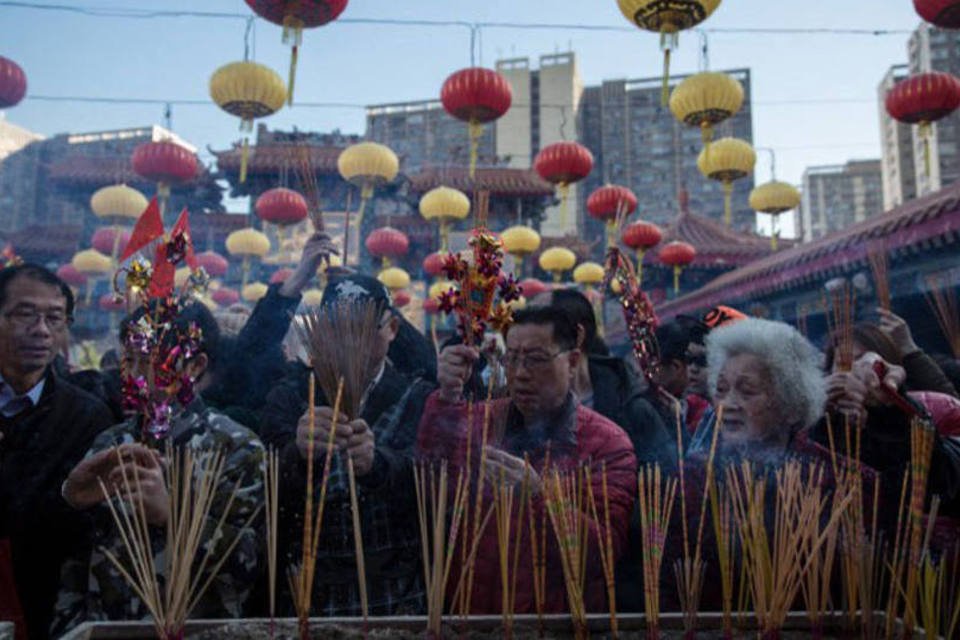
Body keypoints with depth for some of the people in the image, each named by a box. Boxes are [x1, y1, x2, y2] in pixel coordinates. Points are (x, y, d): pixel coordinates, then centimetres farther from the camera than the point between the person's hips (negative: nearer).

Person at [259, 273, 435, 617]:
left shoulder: (420, 398, 0)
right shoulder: (288, 398, 2)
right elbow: (272, 491, -13)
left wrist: (376, 462, -38)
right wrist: (299, 453, -34)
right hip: (308, 596, 1)